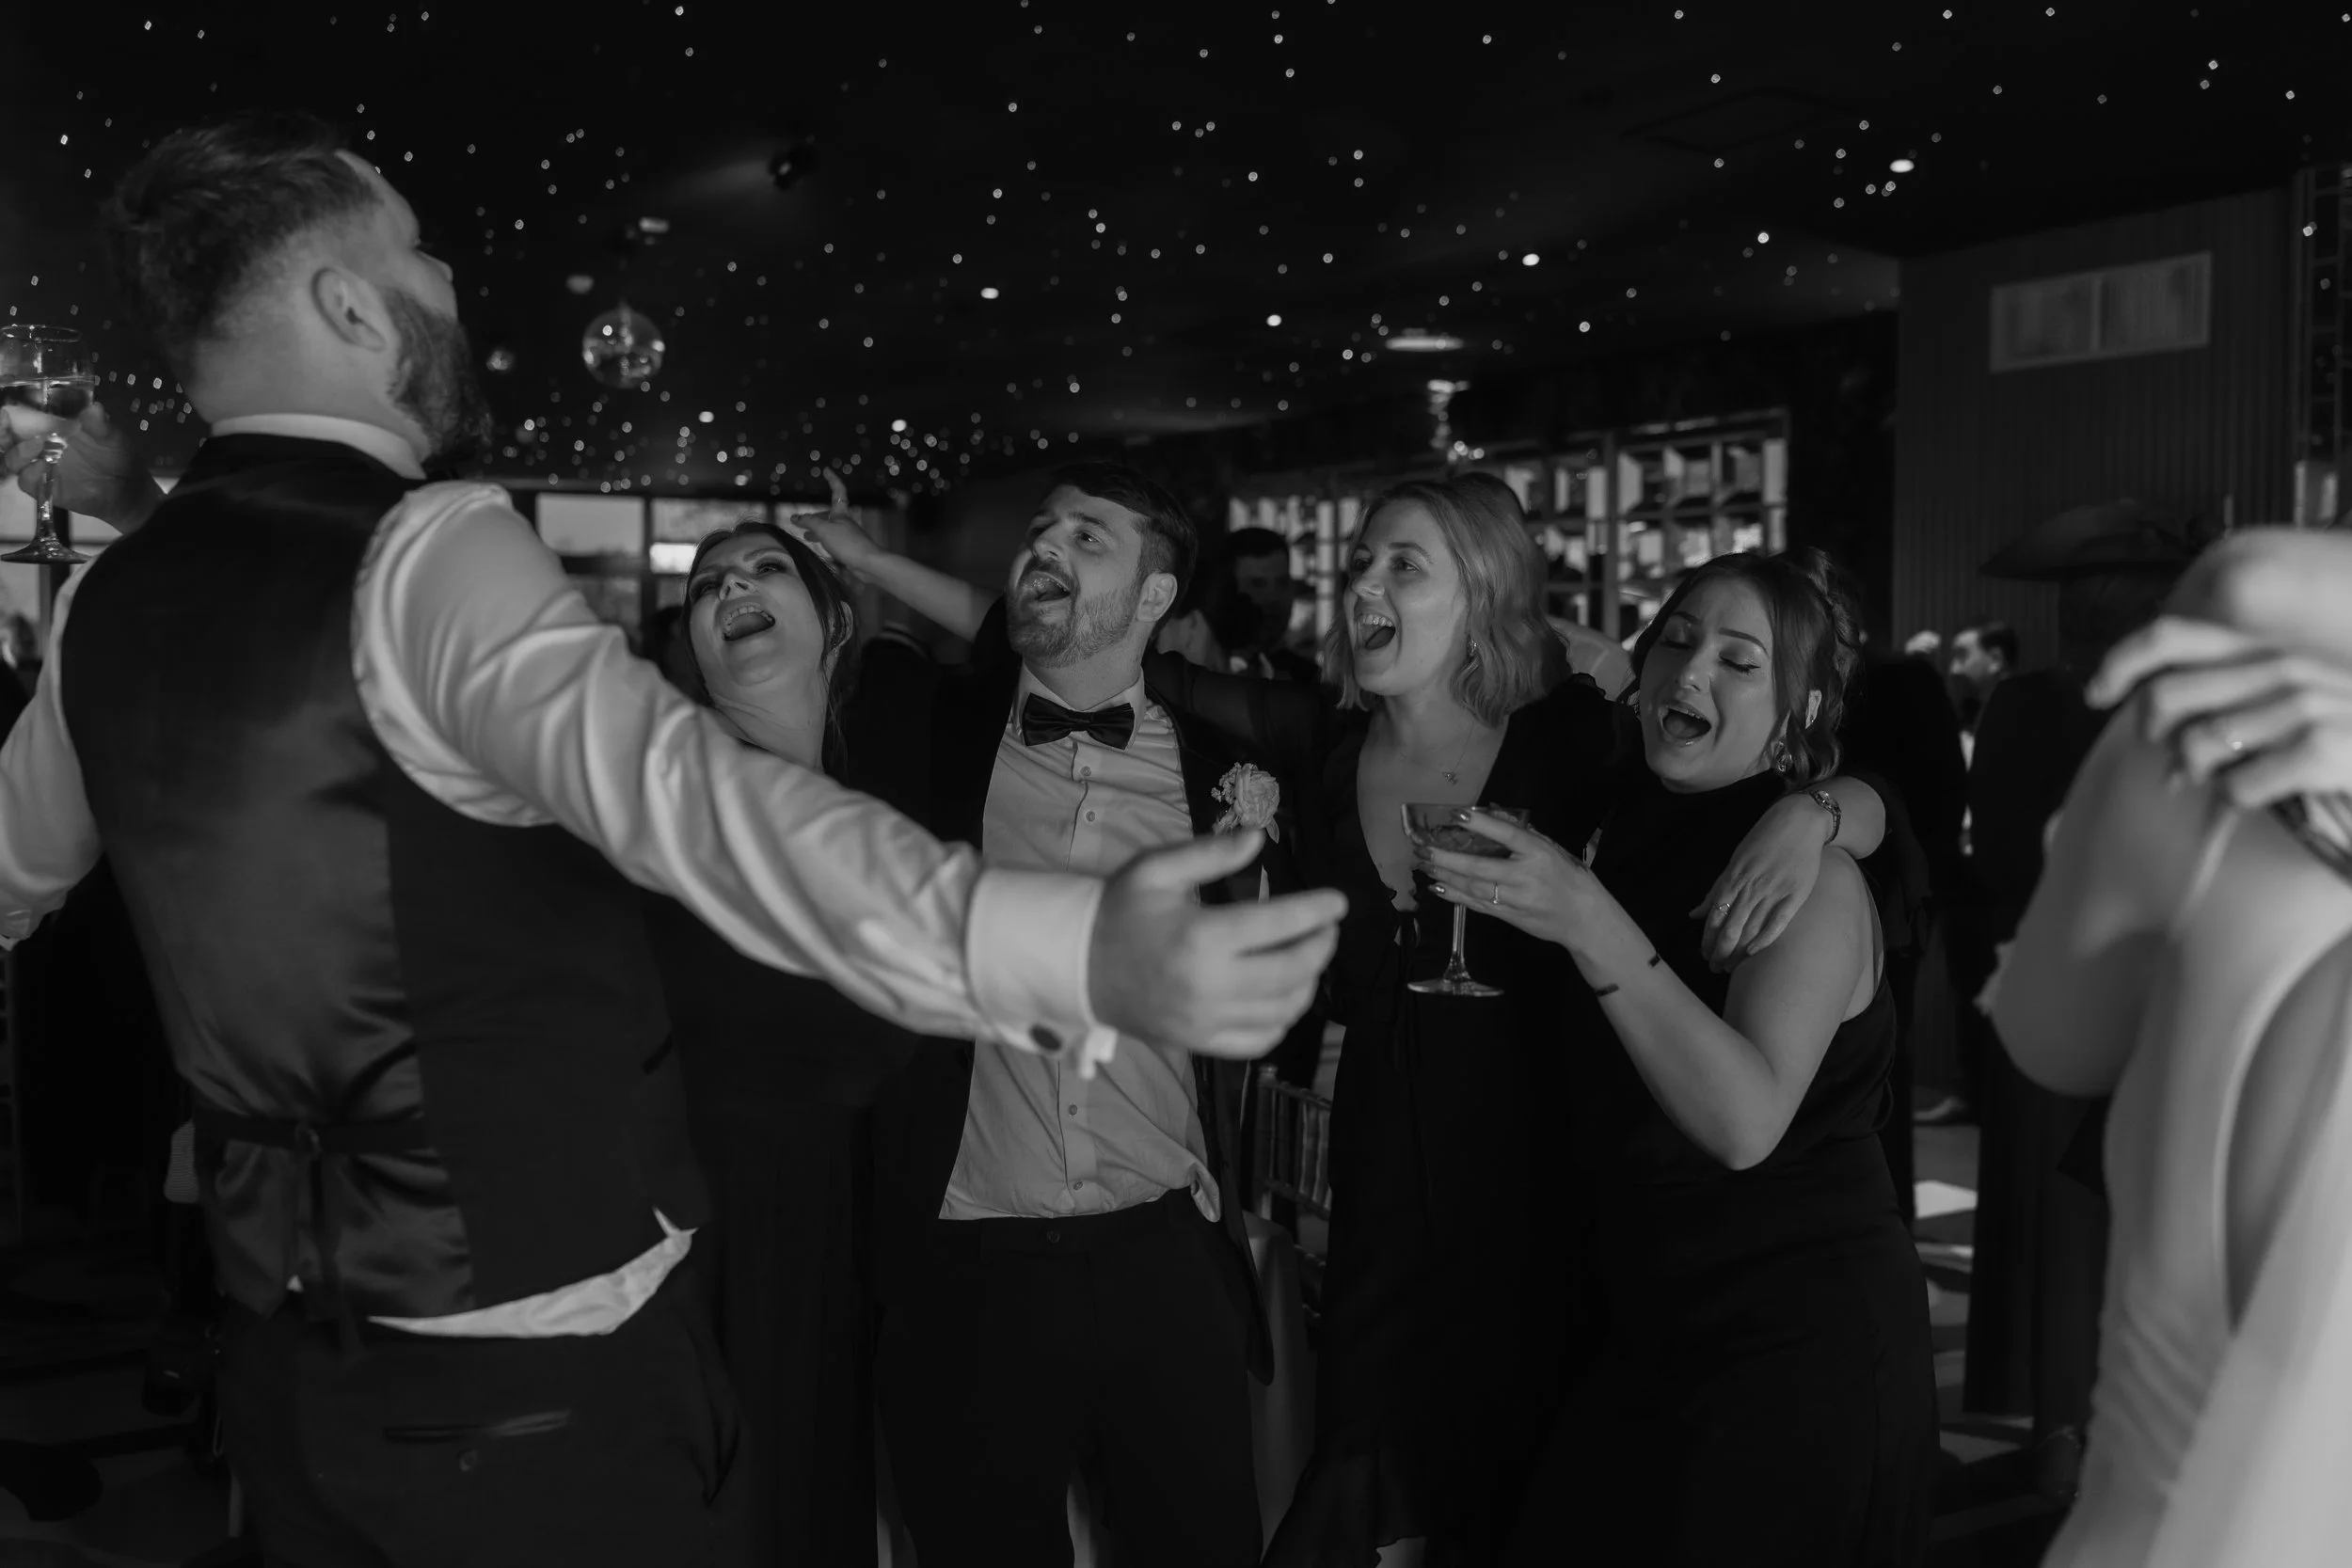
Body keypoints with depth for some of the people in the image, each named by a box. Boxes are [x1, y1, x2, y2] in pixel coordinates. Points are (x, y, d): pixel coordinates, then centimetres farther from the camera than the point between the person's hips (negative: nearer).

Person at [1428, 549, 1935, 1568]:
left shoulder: (1813, 875, -14)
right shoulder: (1620, 831, 5)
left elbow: (1744, 1123, -28)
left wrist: (1589, 925, -33)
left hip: (1801, 1342, -6)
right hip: (1648, 1333, 6)